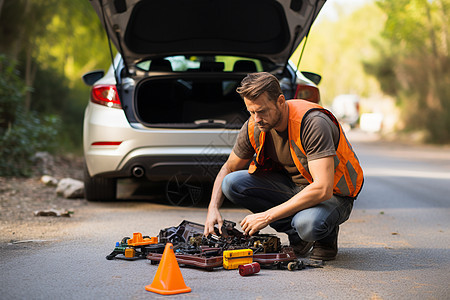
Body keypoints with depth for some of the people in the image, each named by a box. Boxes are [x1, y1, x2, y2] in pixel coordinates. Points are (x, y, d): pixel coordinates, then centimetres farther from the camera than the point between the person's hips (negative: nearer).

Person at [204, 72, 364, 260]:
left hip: (334, 193, -6)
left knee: (309, 225, -41)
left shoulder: (313, 123, -30)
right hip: (292, 185, 7)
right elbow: (228, 169, 6)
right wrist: (213, 209, -13)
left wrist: (267, 216, -35)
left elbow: (323, 190, -36)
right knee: (231, 183, -16)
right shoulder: (253, 127, -11)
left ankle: (327, 234, -1)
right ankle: (297, 234, -5)